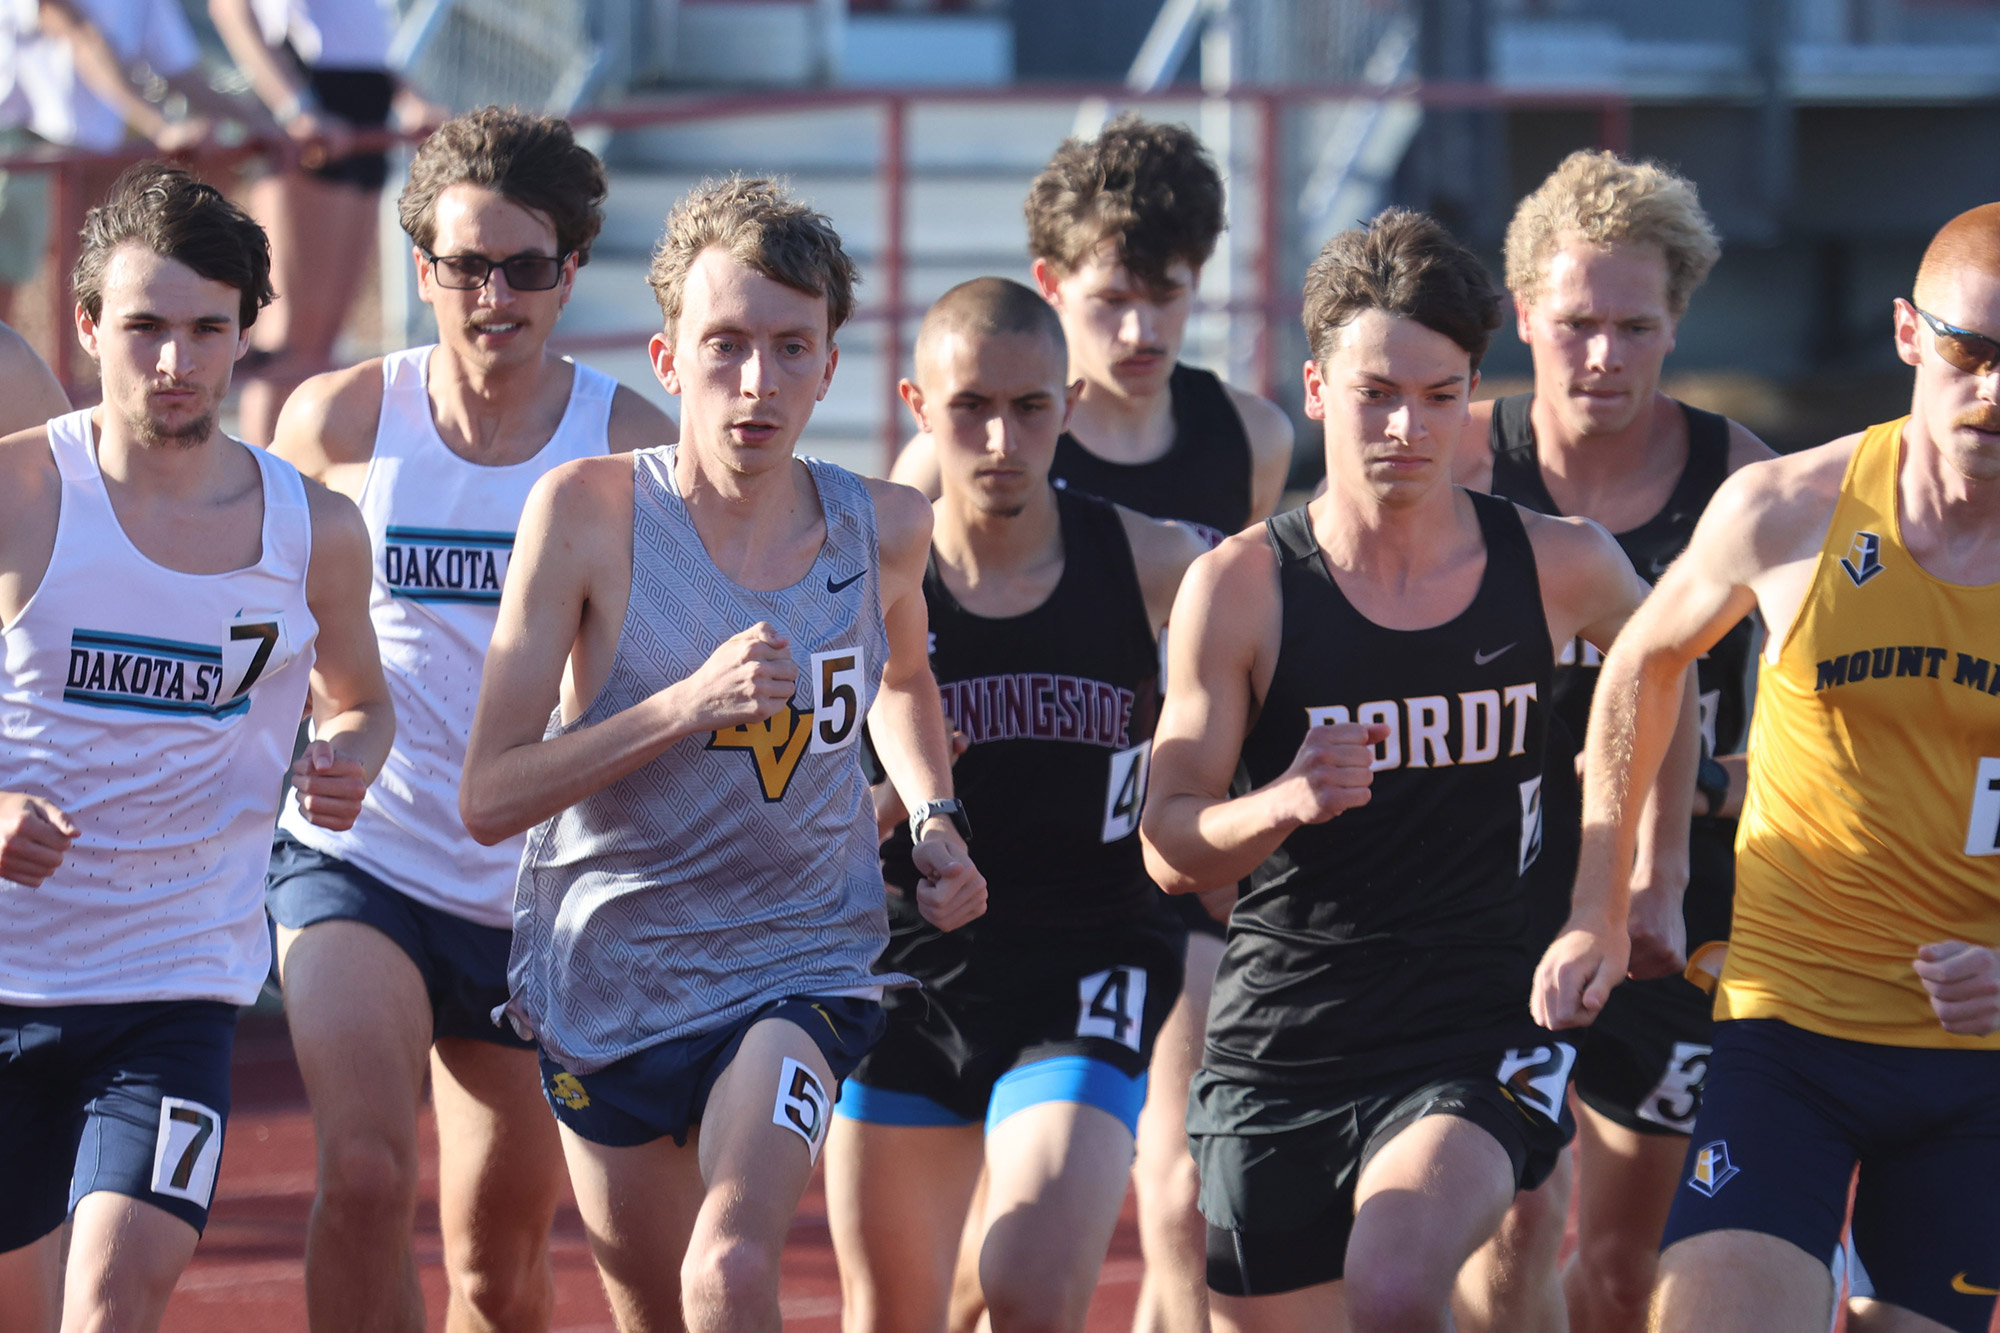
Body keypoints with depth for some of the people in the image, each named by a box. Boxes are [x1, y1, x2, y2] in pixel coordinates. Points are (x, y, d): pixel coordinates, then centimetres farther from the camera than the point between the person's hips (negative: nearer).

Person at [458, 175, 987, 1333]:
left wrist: (935, 820, 4)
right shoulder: (589, 512, -15)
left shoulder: (887, 530, -5)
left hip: (802, 965, 0)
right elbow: (488, 799, -18)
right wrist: (687, 705, -28)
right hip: (608, 975, 0)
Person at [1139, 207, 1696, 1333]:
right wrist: (1281, 805, -25)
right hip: (1278, 1047, 1)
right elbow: (1171, 849, -4)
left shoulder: (1559, 567, -1)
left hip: (1478, 1036, -1)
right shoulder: (1242, 586, -4)